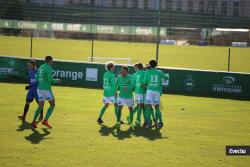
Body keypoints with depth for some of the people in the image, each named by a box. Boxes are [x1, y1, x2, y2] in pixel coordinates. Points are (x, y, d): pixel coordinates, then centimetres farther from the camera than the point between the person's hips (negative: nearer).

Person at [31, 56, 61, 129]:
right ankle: (45, 120, 3)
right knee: (52, 104, 8)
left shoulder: (41, 67, 11)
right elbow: (50, 79, -19)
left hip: (39, 88, 7)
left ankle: (34, 121, 0)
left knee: (40, 106, 12)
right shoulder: (48, 68, -13)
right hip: (46, 89, -7)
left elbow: (36, 78, 14)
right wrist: (57, 81, -2)